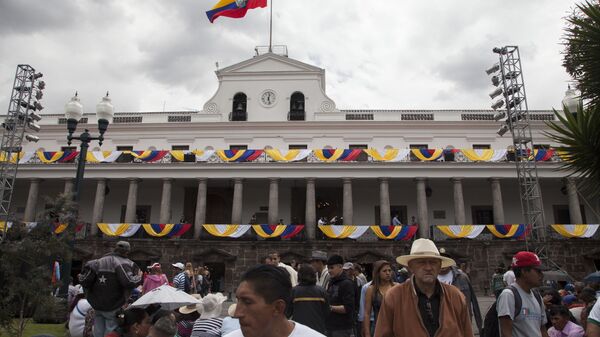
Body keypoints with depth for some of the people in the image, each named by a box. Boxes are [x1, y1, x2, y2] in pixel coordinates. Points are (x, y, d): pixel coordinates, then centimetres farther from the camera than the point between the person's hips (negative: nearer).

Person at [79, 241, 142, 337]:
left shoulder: (98, 261, 3)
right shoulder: (124, 263, -13)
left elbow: (84, 281, -4)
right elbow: (129, 282, -26)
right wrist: (139, 277, -8)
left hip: (97, 305, 5)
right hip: (113, 308, -5)